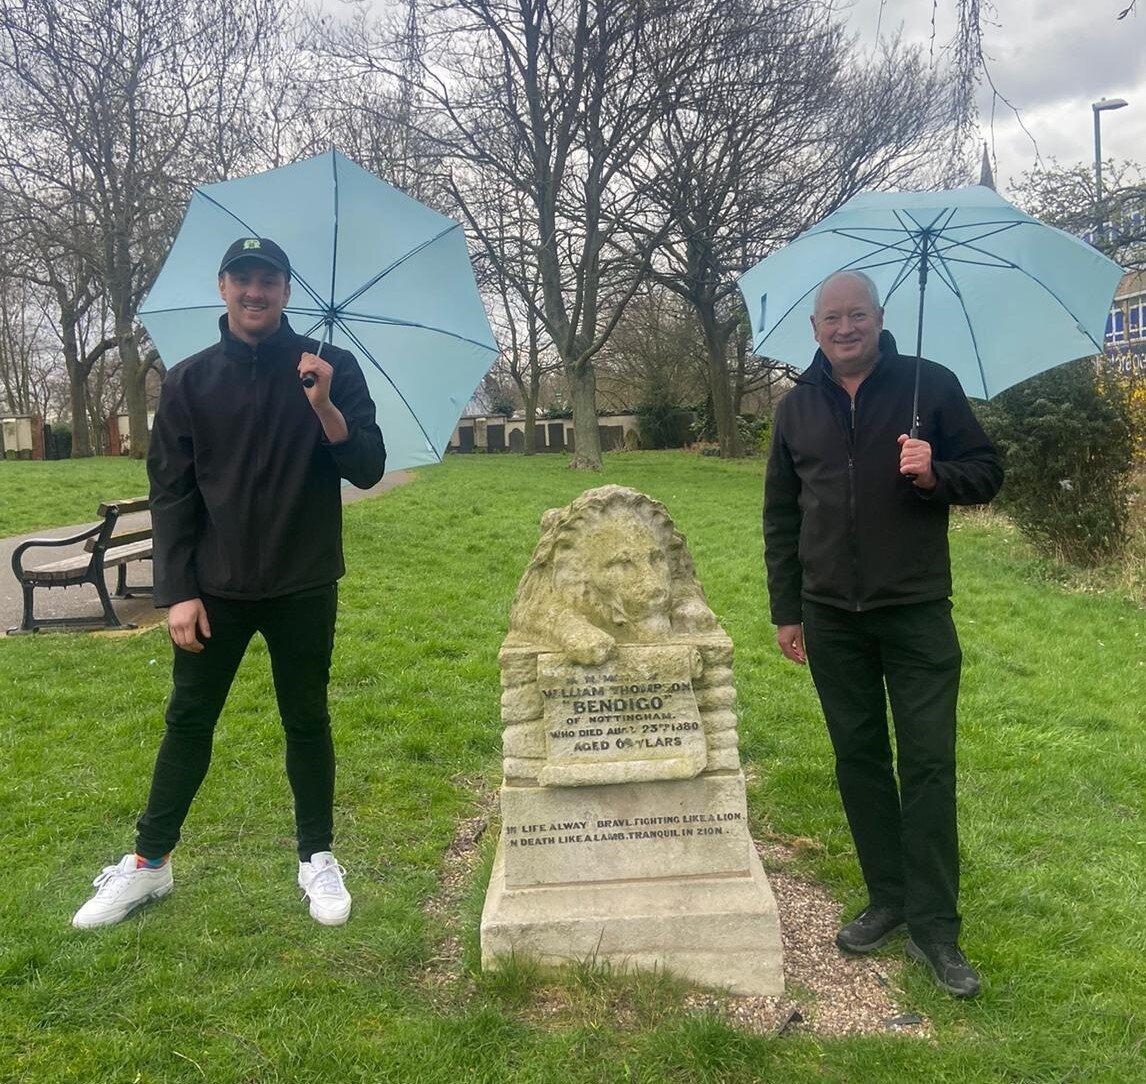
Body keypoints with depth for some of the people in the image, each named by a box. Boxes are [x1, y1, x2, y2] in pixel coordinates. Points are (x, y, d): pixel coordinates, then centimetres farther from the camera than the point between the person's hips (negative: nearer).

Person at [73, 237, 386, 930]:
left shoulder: (330, 369, -1)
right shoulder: (191, 381, 3)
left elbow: (368, 471, -7)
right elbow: (171, 492, 2)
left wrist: (324, 406, -23)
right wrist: (177, 592, -5)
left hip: (304, 586, -1)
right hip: (214, 587, 2)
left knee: (307, 723, 10)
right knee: (188, 722, 10)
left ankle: (318, 858, 25)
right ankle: (150, 862, 26)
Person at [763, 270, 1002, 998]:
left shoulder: (931, 385, -1)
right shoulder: (799, 406, 8)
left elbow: (987, 472, 3)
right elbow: (780, 516, 11)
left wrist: (934, 474, -20)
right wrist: (786, 611, 8)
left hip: (916, 611, -3)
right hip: (831, 618, 3)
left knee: (928, 764, 0)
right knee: (858, 759, 10)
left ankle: (935, 928, 11)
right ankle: (888, 902, 25)